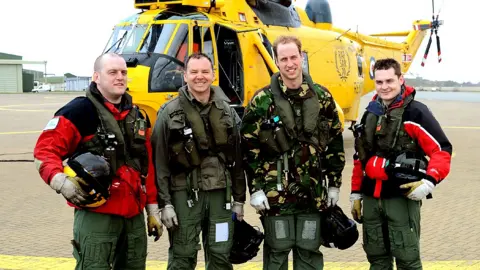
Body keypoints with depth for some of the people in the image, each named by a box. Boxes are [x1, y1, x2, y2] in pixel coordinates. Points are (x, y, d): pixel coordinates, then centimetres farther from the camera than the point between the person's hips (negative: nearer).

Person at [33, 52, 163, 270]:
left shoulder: (136, 116, 16)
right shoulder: (80, 111, -9)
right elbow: (44, 150, -11)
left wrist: (153, 210, 17)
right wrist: (61, 183, -29)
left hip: (134, 216, 7)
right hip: (96, 216, -7)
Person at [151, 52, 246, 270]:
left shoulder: (227, 111, 8)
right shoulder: (170, 112, -3)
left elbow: (237, 159, 11)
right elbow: (159, 162, -4)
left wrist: (239, 199, 9)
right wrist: (165, 203, -9)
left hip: (220, 193, 3)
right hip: (184, 194, -3)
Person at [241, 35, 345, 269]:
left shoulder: (322, 97, 3)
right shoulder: (262, 100, -4)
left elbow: (335, 143, 8)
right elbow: (249, 148, -4)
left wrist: (334, 185, 7)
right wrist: (255, 188, -8)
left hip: (313, 192, 2)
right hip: (275, 192, -2)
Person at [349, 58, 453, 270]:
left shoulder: (415, 112, -8)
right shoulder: (370, 113, 12)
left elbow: (442, 149, -10)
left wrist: (429, 181, -24)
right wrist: (356, 193, 16)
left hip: (402, 197, -6)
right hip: (371, 198, 6)